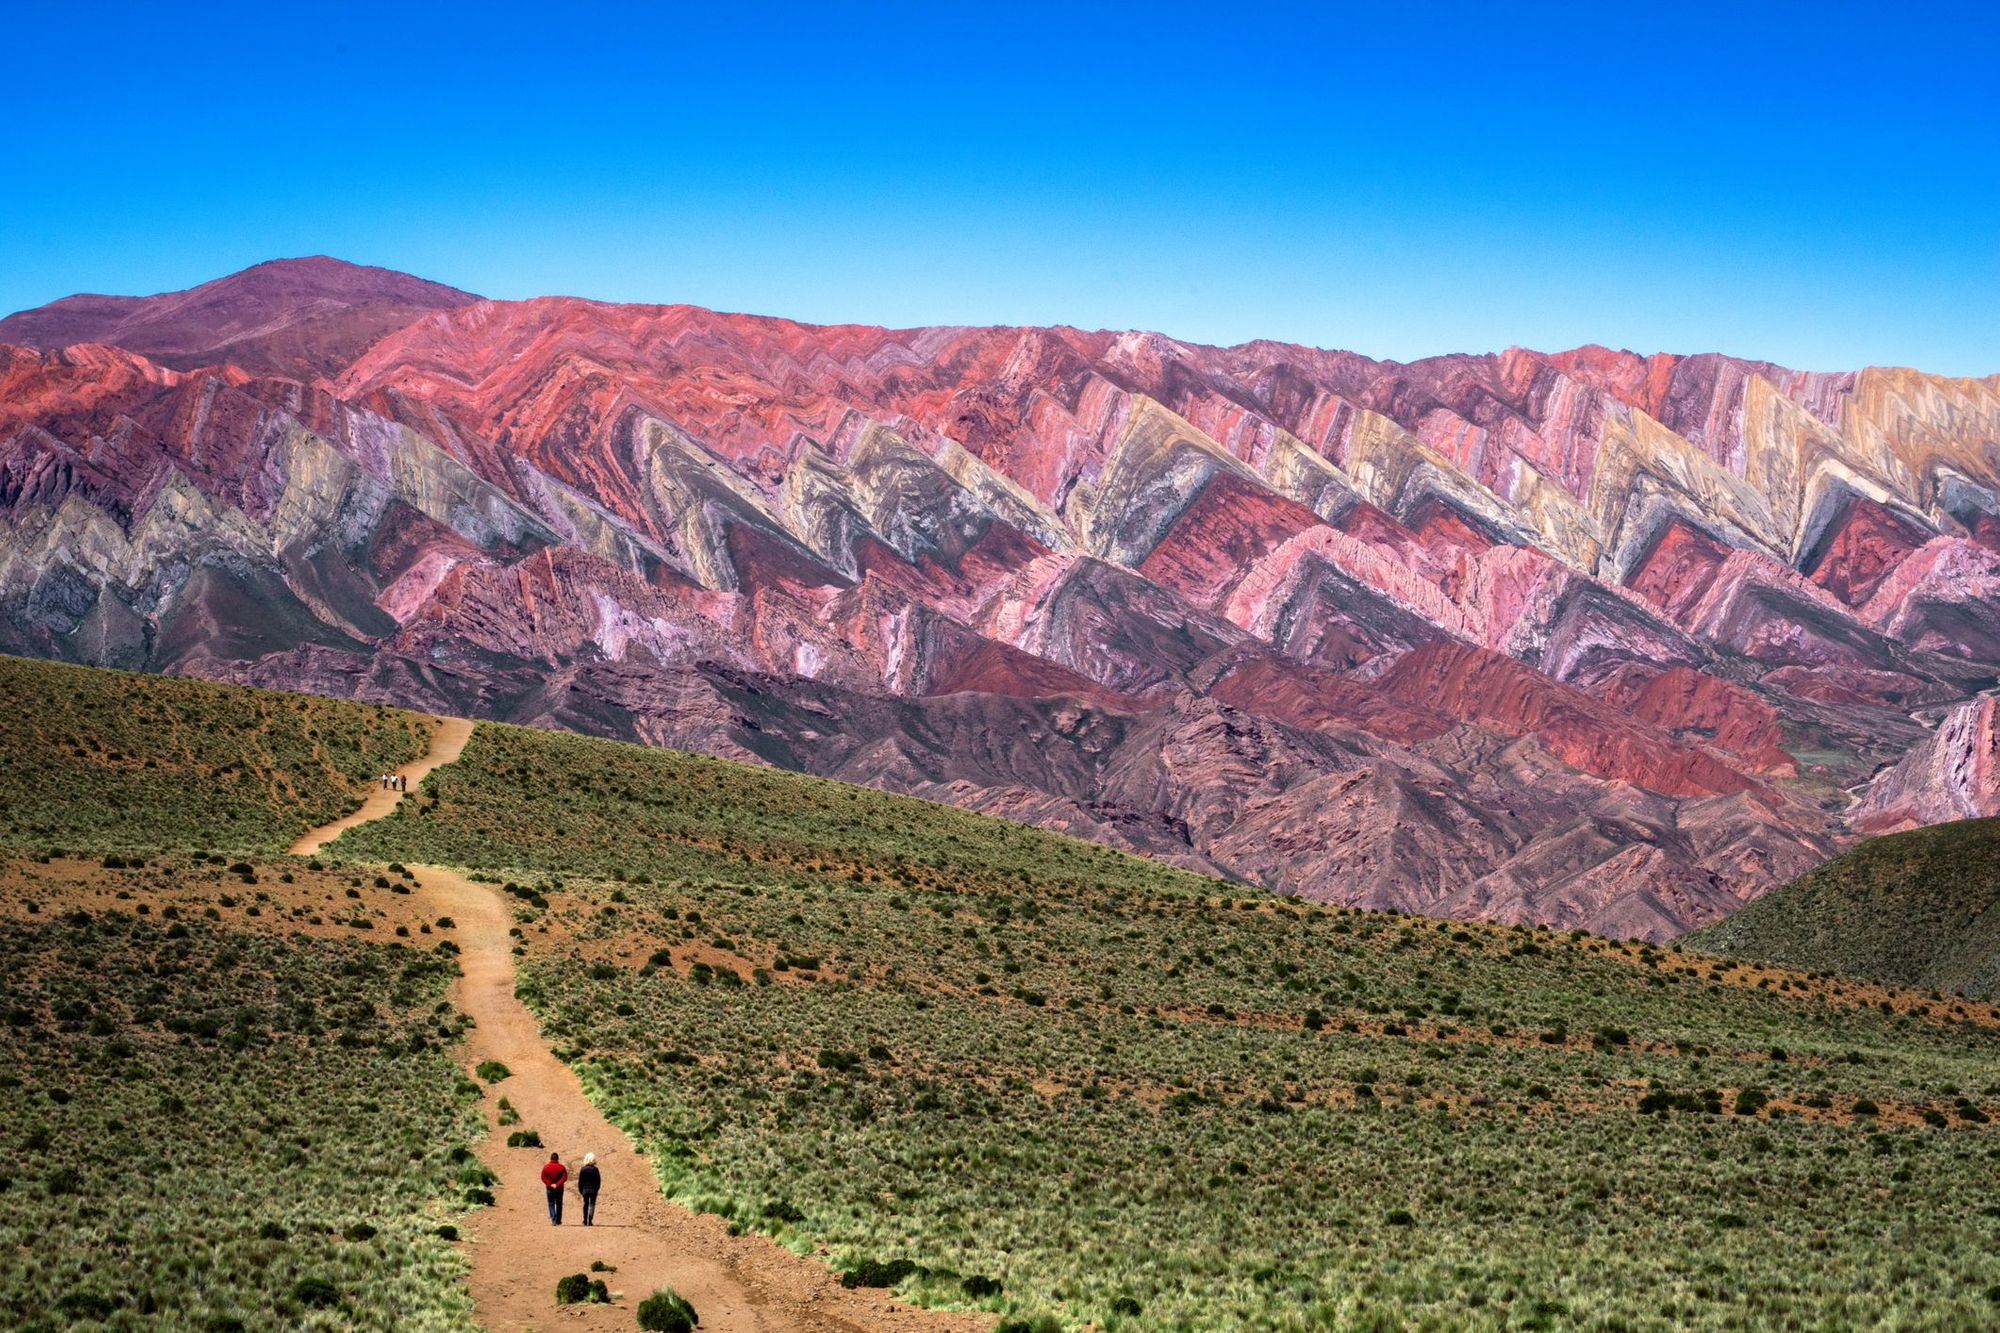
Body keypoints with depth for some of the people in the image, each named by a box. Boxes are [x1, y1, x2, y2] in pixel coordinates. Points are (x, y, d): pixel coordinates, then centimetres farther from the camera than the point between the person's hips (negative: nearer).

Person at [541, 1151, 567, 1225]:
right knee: (559, 1204, 12)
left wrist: (550, 1184, -9)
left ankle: (553, 1220, -12)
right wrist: (557, 1184, -12)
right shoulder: (561, 1167, -4)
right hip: (559, 1188, 0)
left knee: (551, 1204, 5)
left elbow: (543, 1178, -6)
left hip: (550, 1188, 0)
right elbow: (564, 1177, -11)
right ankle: (558, 1221, 16)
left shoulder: (546, 1167, -1)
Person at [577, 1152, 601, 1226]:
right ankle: (590, 1220, -16)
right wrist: (596, 1189, 7)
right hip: (593, 1190, -2)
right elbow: (598, 1180, -4)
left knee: (586, 1204, 13)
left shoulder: (583, 1169, -2)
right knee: (592, 1204, 1)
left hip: (585, 1189, 2)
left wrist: (580, 1191, 8)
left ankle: (585, 1221, 18)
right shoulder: (595, 1169, -7)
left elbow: (580, 1181, 1)